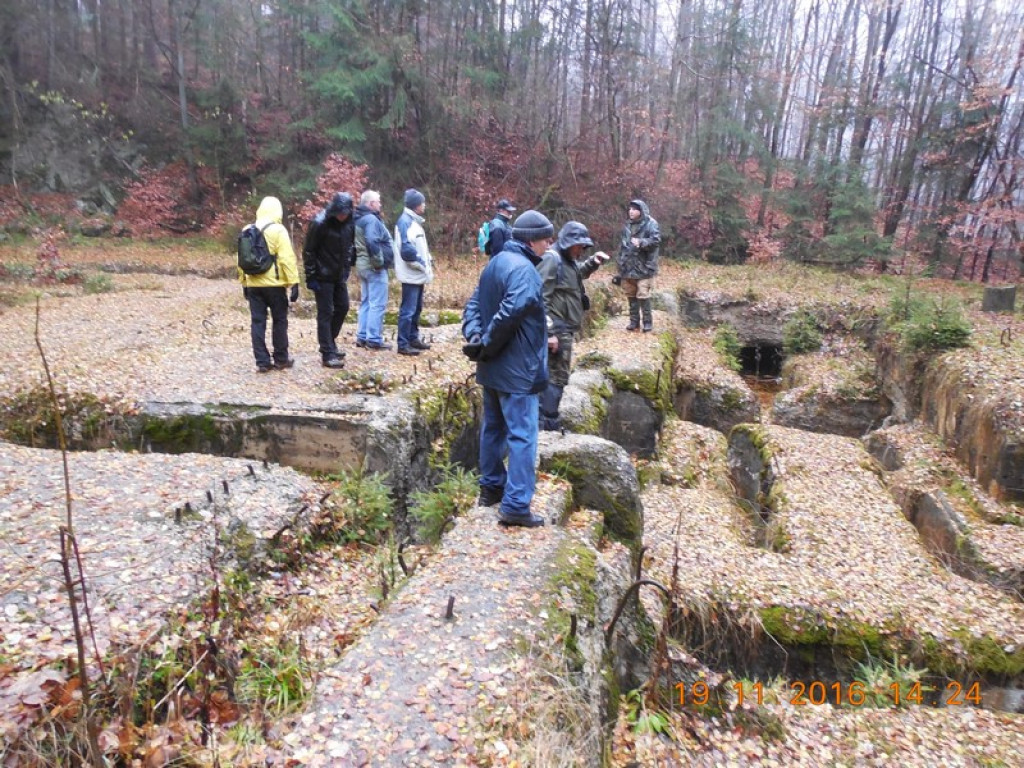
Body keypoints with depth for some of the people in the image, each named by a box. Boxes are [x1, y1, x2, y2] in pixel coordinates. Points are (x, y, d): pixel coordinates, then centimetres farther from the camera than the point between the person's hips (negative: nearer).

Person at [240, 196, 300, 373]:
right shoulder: (278, 230, -7)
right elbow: (287, 259, -14)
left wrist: (244, 283, 21)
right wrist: (294, 282, -12)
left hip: (253, 284, 5)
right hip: (274, 284, -4)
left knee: (257, 322, 6)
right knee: (279, 321, 8)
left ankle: (262, 362, 5)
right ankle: (281, 359, 15)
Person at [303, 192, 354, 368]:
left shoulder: (349, 223, 0)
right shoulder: (320, 224, -18)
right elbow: (308, 251, -14)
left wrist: (347, 269, 11)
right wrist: (311, 277, -14)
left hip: (340, 275, 7)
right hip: (323, 277, -7)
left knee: (343, 307, 14)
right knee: (325, 313, -4)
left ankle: (330, 342, 32)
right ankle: (328, 355, 0)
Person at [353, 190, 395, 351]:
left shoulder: (359, 219, 15)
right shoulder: (371, 219, -16)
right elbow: (372, 242, -27)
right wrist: (379, 261, -19)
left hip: (362, 265, 10)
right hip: (374, 267, -10)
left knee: (366, 302, 15)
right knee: (377, 304, -6)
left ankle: (362, 337, 19)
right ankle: (373, 339, -5)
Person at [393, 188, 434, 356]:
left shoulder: (414, 221, 17)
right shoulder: (405, 221, -14)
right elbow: (407, 249, -23)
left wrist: (428, 261, 7)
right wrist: (422, 264, -15)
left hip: (418, 274, 10)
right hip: (411, 274, -10)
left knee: (416, 308, 16)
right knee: (408, 310, -6)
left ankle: (413, 338, 27)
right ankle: (403, 345, -2)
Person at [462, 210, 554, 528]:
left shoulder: (496, 263, 12)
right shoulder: (523, 269, -19)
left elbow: (474, 305, 9)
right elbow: (508, 314, -29)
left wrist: (474, 336, -6)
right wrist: (487, 346, -16)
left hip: (492, 368, 10)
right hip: (516, 370, -9)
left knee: (494, 426, 19)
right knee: (522, 435, -4)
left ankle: (491, 487, 32)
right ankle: (515, 505, -2)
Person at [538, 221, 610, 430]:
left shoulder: (568, 259, 13)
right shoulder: (551, 259, -16)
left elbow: (580, 273, 37)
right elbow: (541, 299, -22)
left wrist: (593, 262, 16)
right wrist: (549, 332, -24)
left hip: (565, 328, 10)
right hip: (557, 329, -10)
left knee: (553, 374, 15)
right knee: (557, 376, -7)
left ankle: (545, 419, 25)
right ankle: (548, 423, 0)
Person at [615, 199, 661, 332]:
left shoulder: (650, 224, -5)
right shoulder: (628, 225, 15)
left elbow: (656, 240, -17)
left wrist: (641, 242, -31)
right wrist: (621, 263, 18)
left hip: (644, 267, -6)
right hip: (629, 267, 6)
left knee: (643, 295, -8)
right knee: (631, 295, 10)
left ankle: (648, 322, 4)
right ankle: (634, 321, 19)